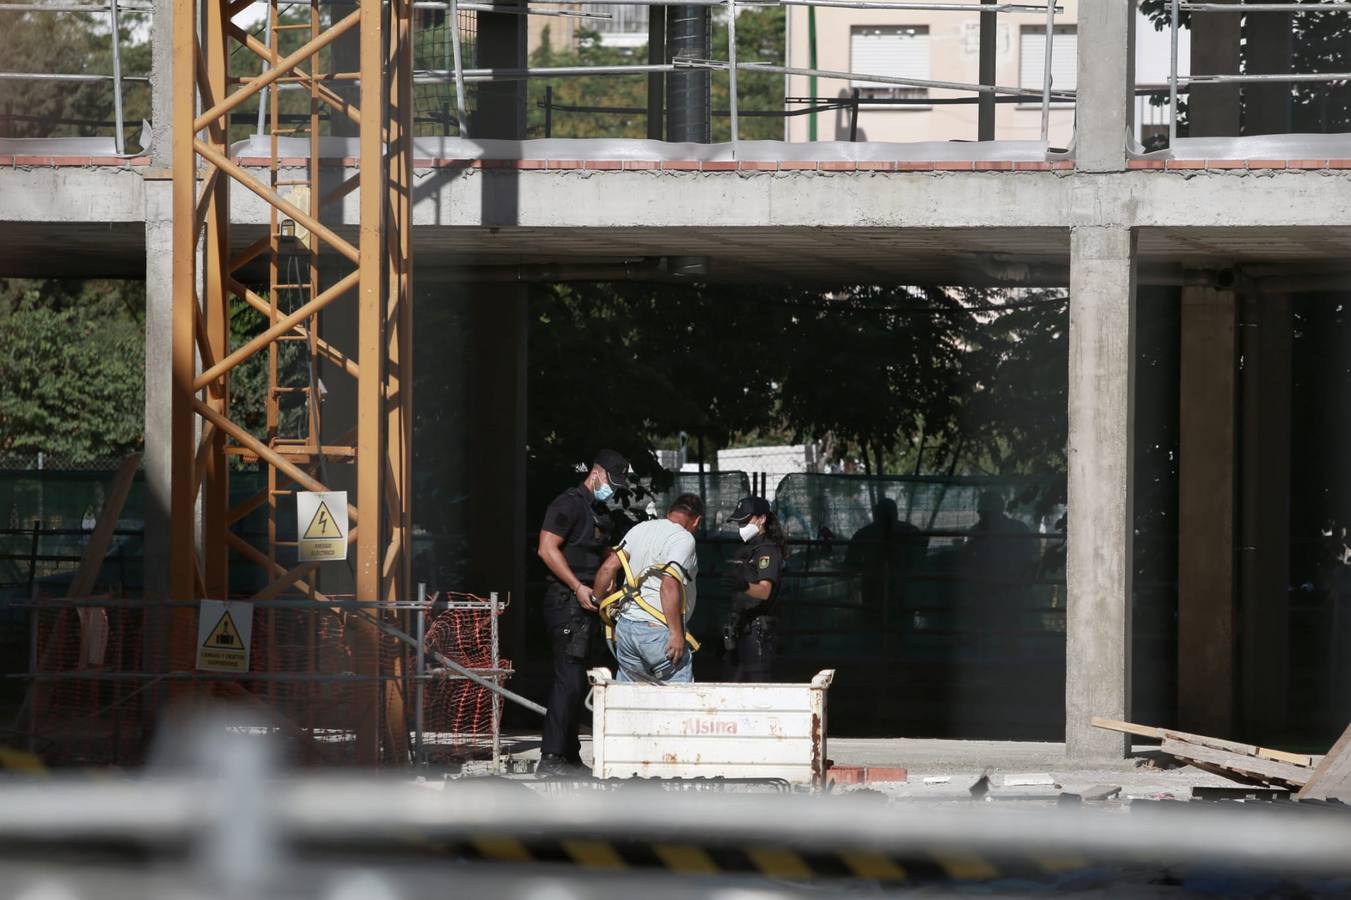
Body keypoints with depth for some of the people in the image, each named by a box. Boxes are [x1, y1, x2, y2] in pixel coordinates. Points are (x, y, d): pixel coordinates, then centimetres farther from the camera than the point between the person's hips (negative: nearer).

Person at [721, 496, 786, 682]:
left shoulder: (768, 551, -10)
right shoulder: (744, 550, 18)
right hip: (741, 629, 9)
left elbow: (765, 591, -26)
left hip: (759, 630, -9)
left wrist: (744, 586, -47)